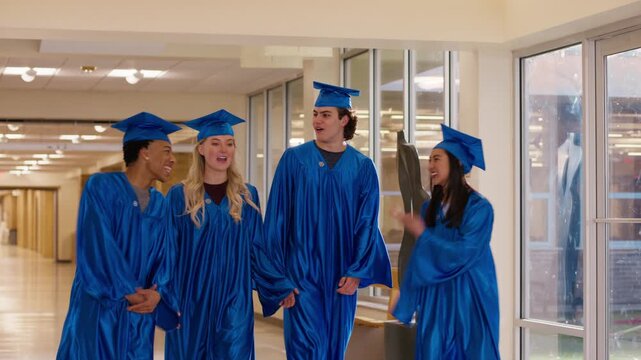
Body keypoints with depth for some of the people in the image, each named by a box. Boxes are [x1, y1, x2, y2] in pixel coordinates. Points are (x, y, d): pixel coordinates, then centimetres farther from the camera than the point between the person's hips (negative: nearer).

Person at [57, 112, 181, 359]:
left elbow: (164, 256, 6)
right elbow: (98, 246, -13)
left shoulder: (160, 205, 12)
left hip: (140, 313, 5)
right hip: (98, 310, -5)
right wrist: (129, 292, -16)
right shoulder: (102, 187, -5)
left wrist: (157, 292, -14)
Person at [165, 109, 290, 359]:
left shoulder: (247, 196, 6)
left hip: (234, 303, 1)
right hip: (190, 303, -1)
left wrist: (281, 289, -1)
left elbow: (257, 251, 8)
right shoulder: (179, 196, 0)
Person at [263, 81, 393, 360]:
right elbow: (277, 219, -3)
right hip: (301, 272, -2)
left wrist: (357, 272, -7)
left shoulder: (362, 167, 3)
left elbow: (367, 224, 3)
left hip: (341, 276, 2)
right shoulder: (294, 159, -2)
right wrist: (279, 275, -8)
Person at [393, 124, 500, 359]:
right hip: (435, 301, 5)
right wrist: (407, 304, 11)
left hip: (470, 302, -5)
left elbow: (464, 253, -18)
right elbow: (420, 259, 13)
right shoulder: (430, 208, 9)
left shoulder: (479, 208, -9)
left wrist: (423, 235, -14)